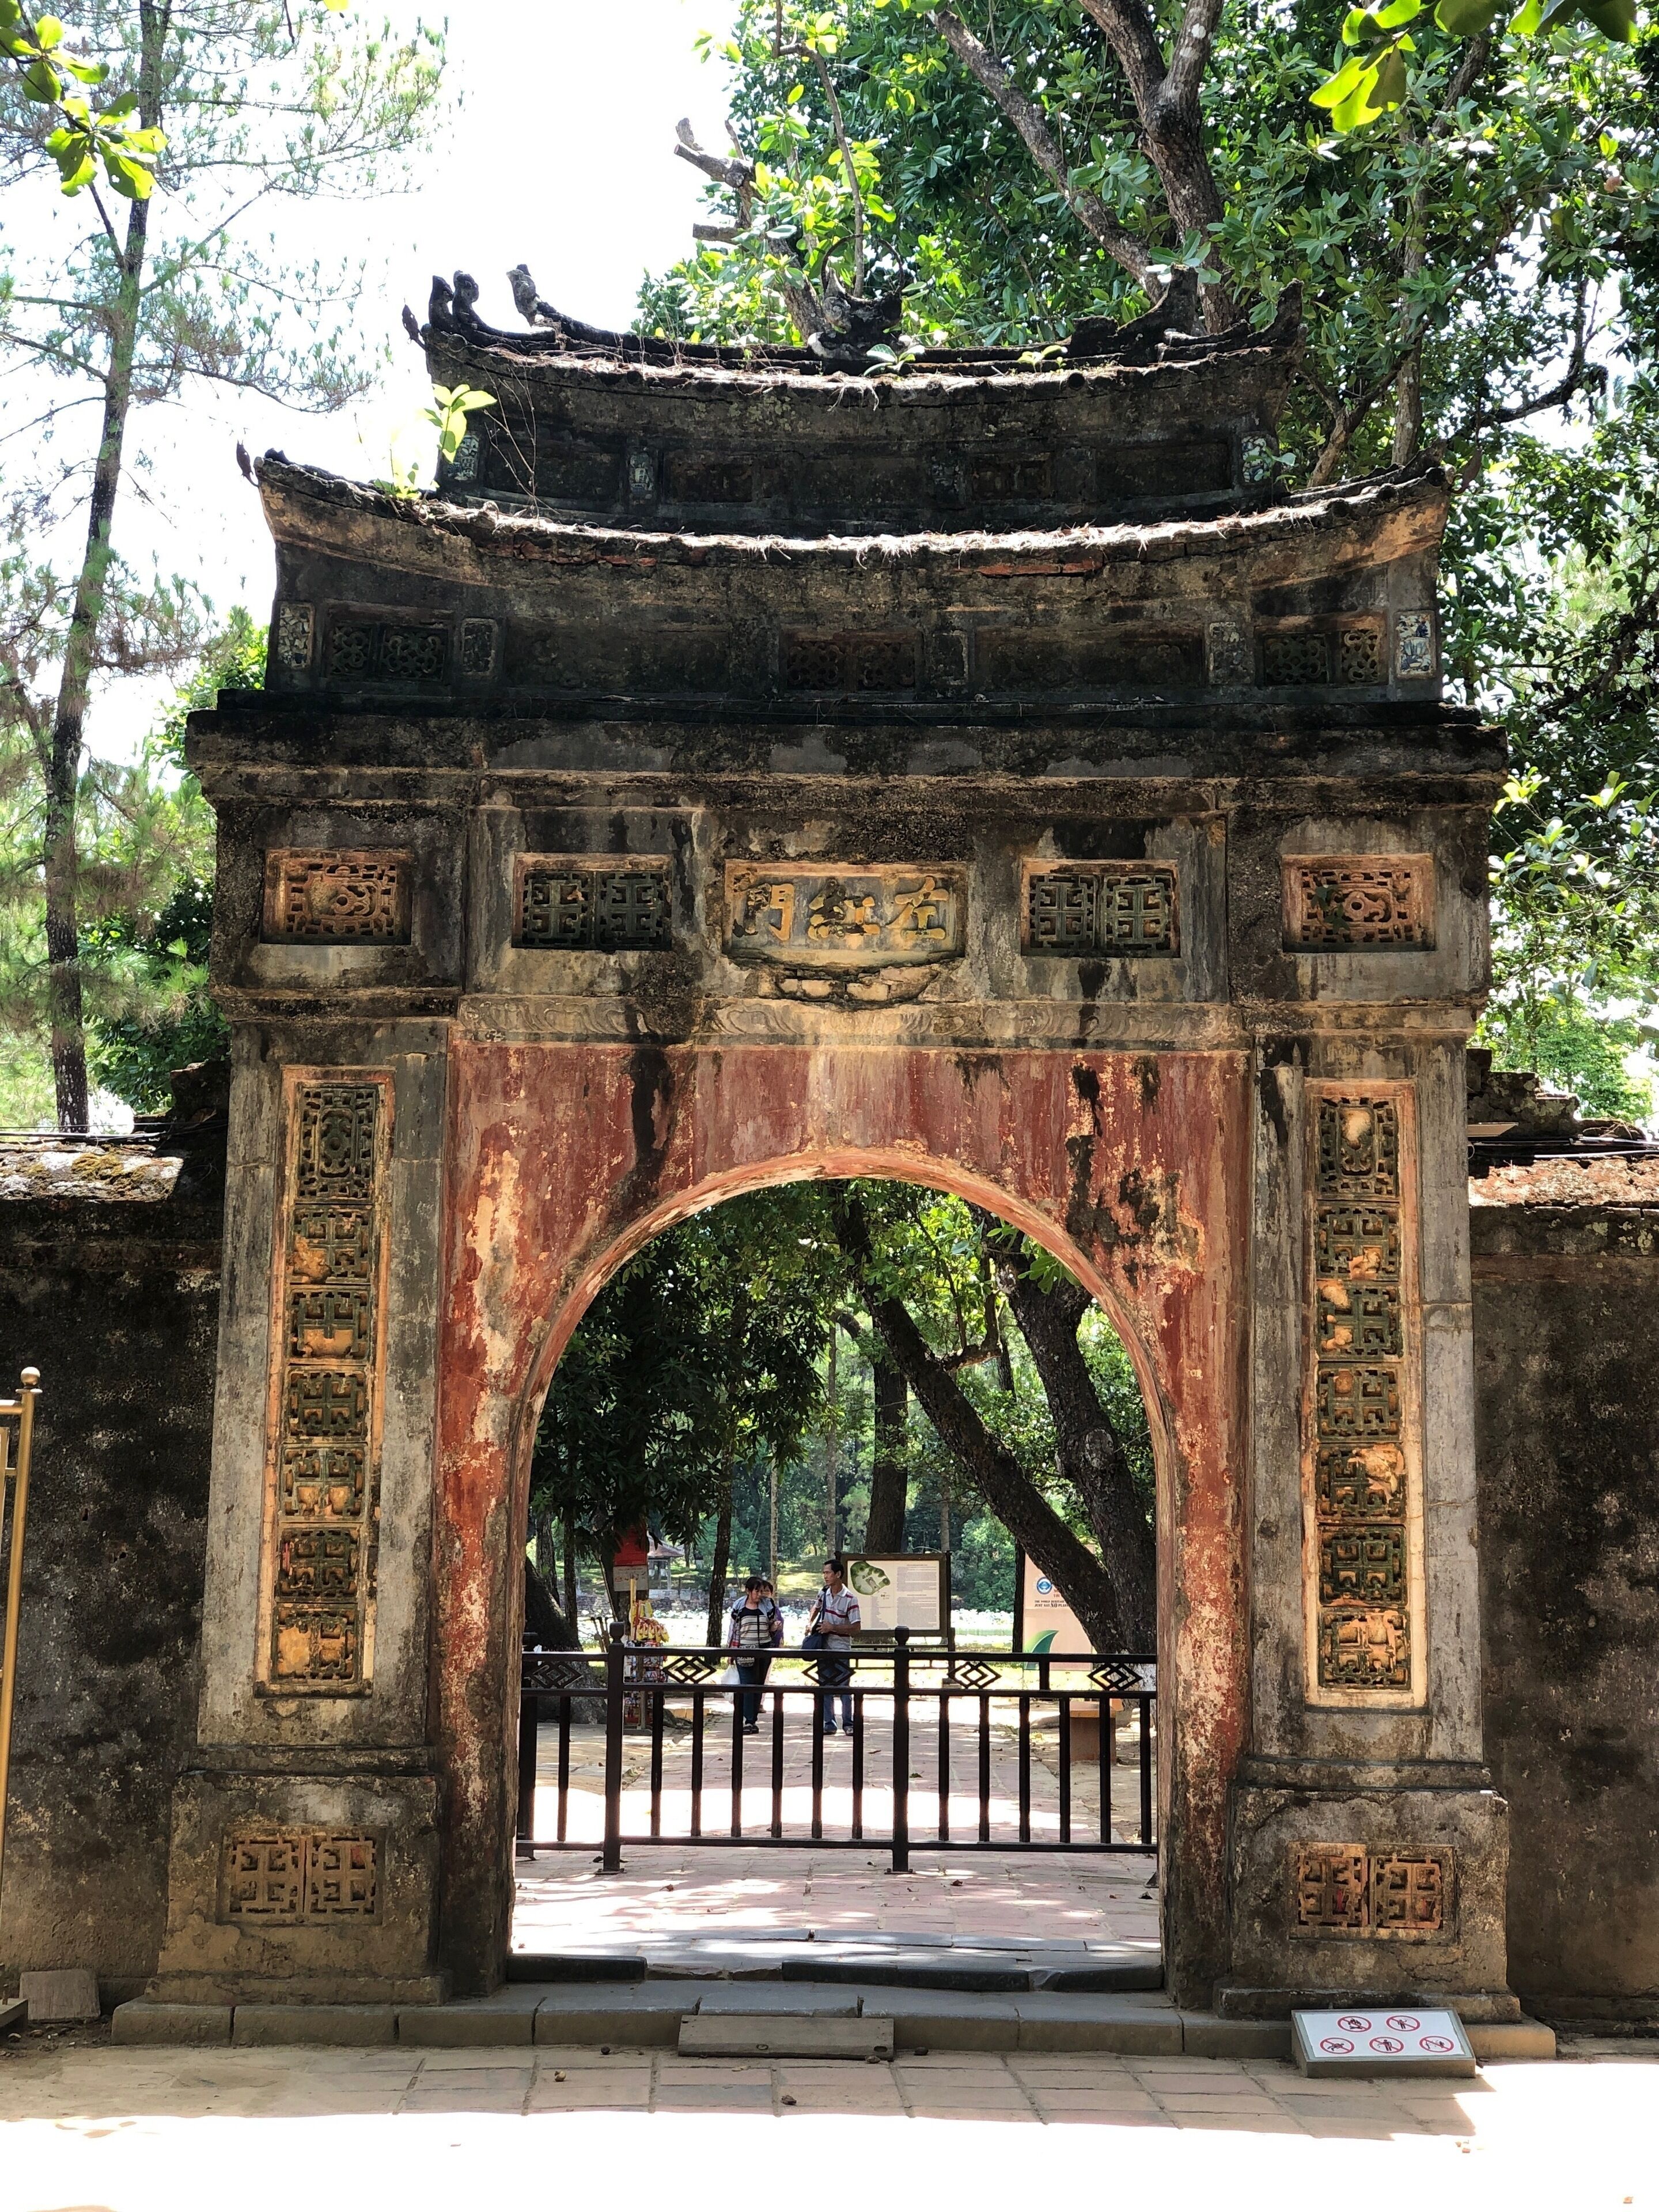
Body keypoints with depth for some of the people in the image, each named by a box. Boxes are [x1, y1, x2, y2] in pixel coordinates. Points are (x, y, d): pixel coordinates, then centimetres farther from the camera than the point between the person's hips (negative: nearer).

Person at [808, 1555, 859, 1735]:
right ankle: (829, 1724, 12)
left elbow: (855, 1627, -14)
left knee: (843, 1688, -4)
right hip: (824, 1647, 5)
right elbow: (816, 1608, 26)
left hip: (842, 1649, -5)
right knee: (826, 1688, 7)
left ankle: (848, 1724, 4)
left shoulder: (850, 1599, -13)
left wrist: (832, 1628, -20)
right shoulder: (823, 1593, 4)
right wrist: (810, 1623, 8)